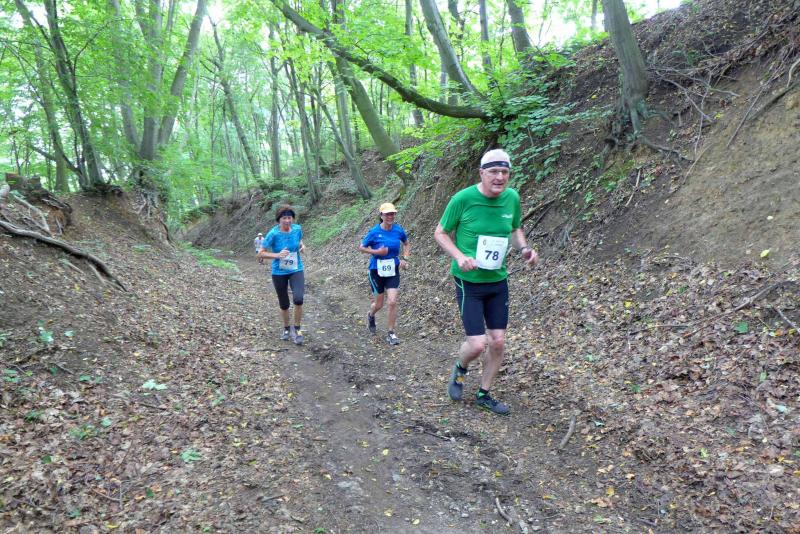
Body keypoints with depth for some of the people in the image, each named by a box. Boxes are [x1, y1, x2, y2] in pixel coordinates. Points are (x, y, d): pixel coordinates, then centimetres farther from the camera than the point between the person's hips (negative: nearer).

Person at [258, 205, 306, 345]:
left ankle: (296, 329, 1)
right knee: (284, 304, 10)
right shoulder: (273, 234, -16)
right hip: (279, 273, -1)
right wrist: (277, 255, -26)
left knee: (298, 299, -22)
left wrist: (302, 246, -6)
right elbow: (260, 253, -12)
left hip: (296, 270, 1)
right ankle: (286, 329, 38)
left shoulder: (297, 229, -7)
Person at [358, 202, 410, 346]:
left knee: (393, 302, -8)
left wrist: (404, 258, -1)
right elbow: (361, 247, -4)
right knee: (379, 304, 11)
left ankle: (391, 333, 8)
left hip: (393, 270, 2)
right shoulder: (374, 232, -14)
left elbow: (406, 243, 13)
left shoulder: (398, 230, -6)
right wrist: (376, 252, -19)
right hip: (377, 271, -1)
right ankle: (371, 315, 47)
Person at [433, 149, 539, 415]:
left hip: (498, 281, 5)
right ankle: (460, 368, 29)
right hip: (469, 282, -5)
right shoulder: (463, 199, -15)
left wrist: (524, 248, -6)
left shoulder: (512, 197, -2)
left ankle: (484, 394, 28)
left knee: (498, 341, 8)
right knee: (477, 344, -8)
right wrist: (459, 256, -22)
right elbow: (440, 233, -5)